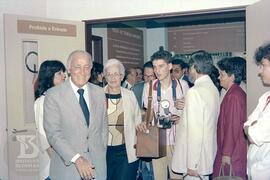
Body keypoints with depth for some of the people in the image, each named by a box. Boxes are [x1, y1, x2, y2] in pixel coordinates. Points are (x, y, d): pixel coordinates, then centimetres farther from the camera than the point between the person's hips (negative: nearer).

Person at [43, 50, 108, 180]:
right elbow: (53, 133, -13)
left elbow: (103, 126, 11)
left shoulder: (99, 92, 4)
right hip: (67, 167, -3)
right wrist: (76, 159, -20)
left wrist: (102, 157, 5)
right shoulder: (53, 95, -9)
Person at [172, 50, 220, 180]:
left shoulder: (194, 92, -20)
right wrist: (181, 119, 16)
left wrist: (192, 164, -17)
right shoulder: (213, 88, 6)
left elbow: (195, 131, -22)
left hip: (196, 157, -8)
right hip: (208, 154, 8)